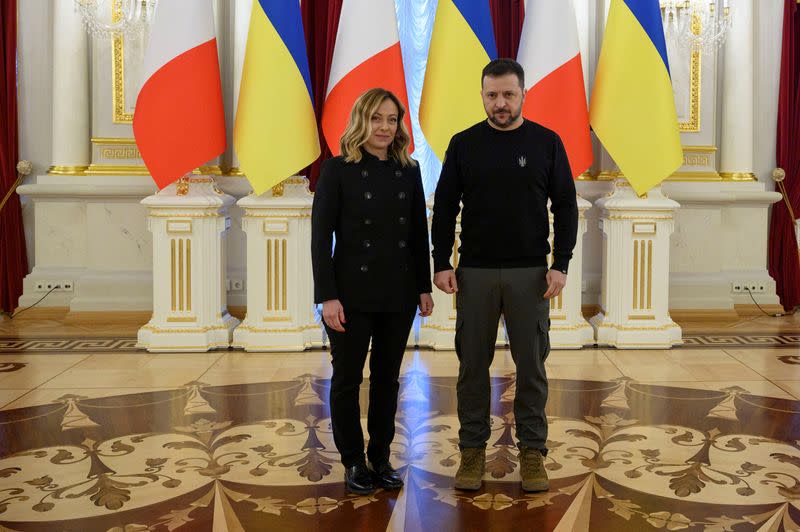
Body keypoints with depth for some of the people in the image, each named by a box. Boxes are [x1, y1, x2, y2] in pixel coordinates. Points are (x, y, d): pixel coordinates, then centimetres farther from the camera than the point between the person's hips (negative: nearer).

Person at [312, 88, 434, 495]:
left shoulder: (409, 171, 6)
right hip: (352, 292, -3)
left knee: (388, 378, 11)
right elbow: (321, 236, -8)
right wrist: (327, 296, -14)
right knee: (348, 378, 6)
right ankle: (353, 462, 20)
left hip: (399, 293, 4)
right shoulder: (338, 170, -6)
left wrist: (424, 286, 7)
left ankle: (381, 458, 24)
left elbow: (418, 234, 10)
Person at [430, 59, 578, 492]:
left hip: (530, 273, 0)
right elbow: (444, 208, 4)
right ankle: (473, 449, 18)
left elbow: (565, 207, 2)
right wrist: (441, 264, -4)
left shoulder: (546, 143, 1)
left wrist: (560, 265, -7)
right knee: (473, 363, 6)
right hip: (474, 272, 1)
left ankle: (532, 451, 17)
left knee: (531, 364, 4)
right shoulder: (463, 144, 3)